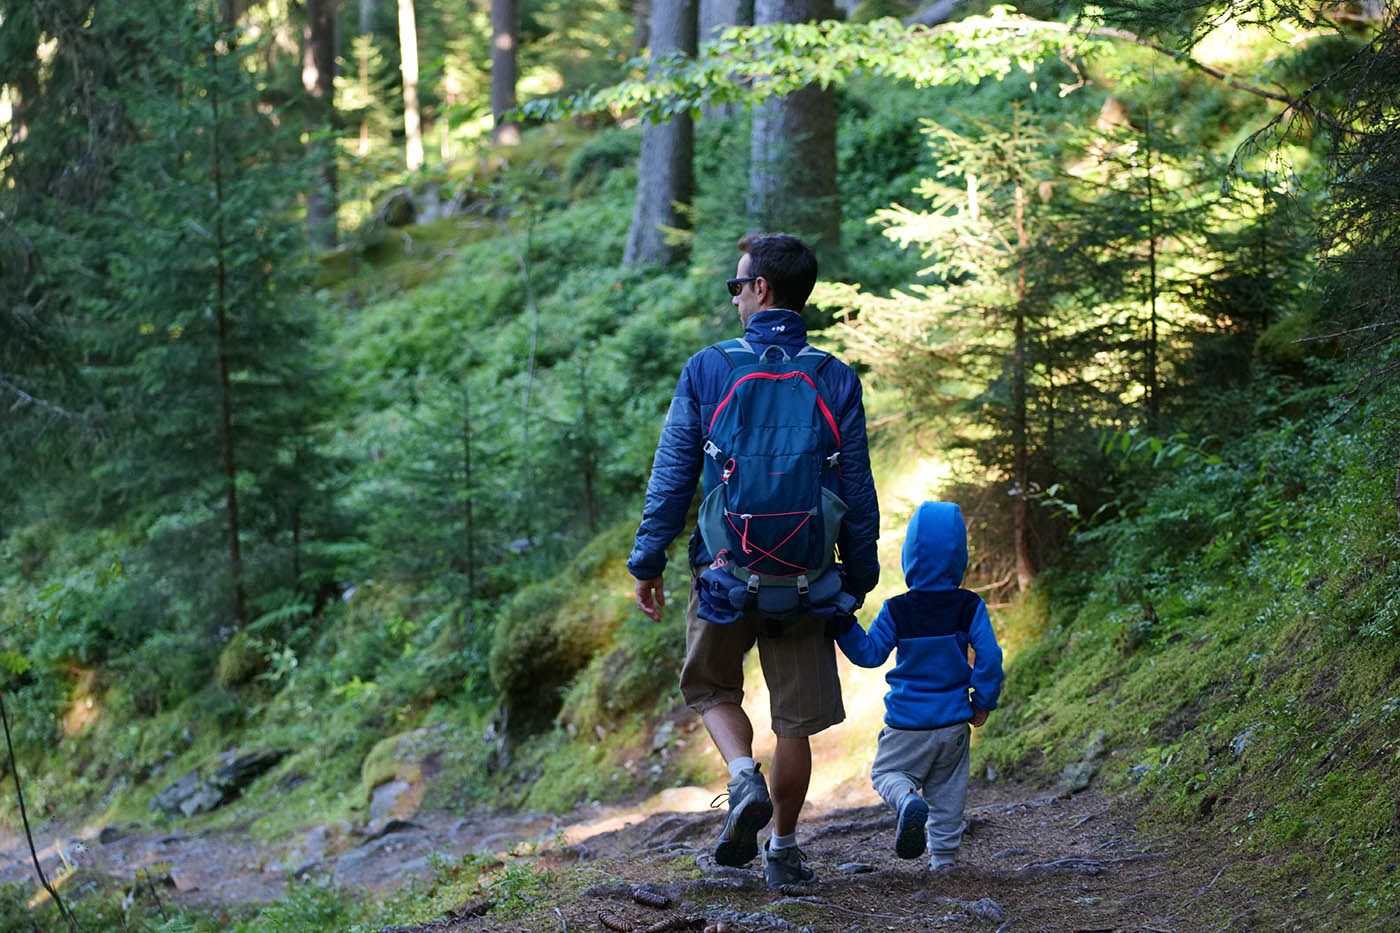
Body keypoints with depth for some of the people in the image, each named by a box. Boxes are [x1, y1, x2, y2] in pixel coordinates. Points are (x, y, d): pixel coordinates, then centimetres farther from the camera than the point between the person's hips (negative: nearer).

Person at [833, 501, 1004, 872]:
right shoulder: (970, 607, -7)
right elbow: (989, 657, -8)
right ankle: (943, 853, 14)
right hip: (954, 720, 2)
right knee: (947, 787, 16)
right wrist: (982, 702, 3)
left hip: (907, 721, -2)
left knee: (886, 772, 11)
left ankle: (908, 799, -21)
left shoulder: (896, 611, -11)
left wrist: (843, 624, 3)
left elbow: (869, 654, -5)